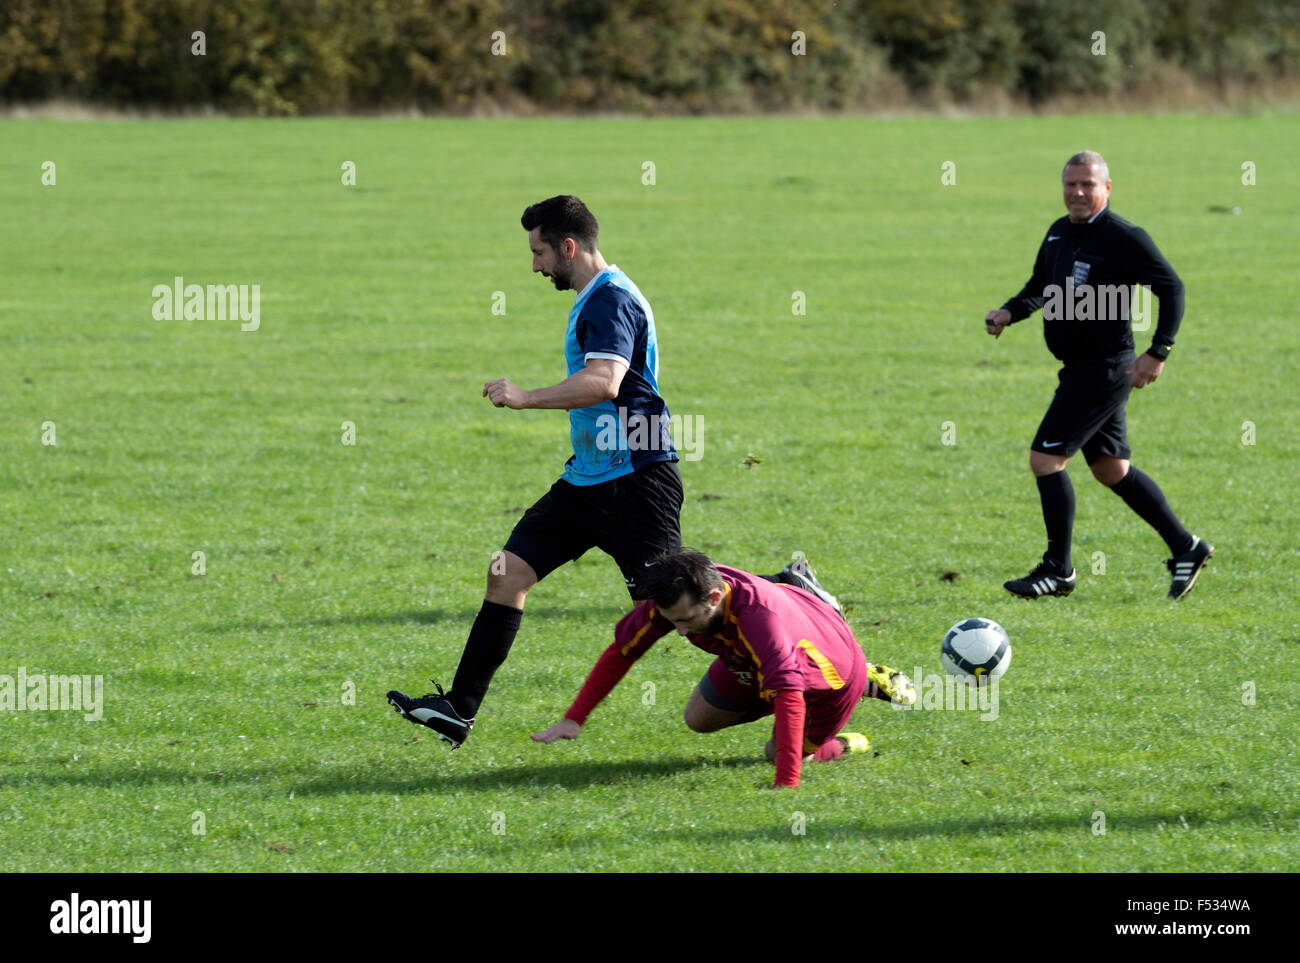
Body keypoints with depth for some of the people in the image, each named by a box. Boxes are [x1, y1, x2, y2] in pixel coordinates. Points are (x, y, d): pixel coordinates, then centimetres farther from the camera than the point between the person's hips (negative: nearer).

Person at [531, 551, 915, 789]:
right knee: (699, 719, 22)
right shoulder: (674, 601, -30)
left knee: (783, 754, 2)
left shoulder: (758, 616, -50)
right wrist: (574, 718, -23)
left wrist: (786, 786, -59)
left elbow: (788, 696, -54)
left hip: (830, 675, -6)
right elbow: (621, 651, -17)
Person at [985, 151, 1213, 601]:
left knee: (1045, 458, -9)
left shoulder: (1125, 238, -14)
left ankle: (1058, 571, 0)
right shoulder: (1059, 233, 10)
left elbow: (1172, 288, -12)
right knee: (1111, 469, 14)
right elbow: (1039, 288, 22)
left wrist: (1158, 353, -17)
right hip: (1083, 371, 9)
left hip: (1104, 371, -9)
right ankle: (1185, 548, 22)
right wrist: (1009, 313, 2)